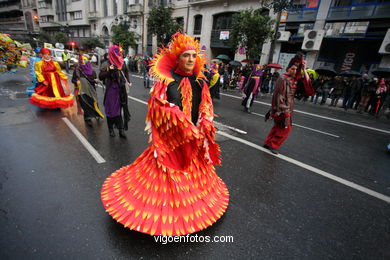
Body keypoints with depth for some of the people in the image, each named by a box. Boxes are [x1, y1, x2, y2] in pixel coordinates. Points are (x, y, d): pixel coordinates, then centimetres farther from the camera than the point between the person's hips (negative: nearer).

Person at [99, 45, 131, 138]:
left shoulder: (122, 62, 9)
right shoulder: (106, 64, -3)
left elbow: (126, 72, 24)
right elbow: (100, 77, -7)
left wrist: (128, 82, 13)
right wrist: (109, 70, -19)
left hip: (121, 89, 3)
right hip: (111, 90, -3)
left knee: (122, 108, 0)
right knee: (111, 109, 4)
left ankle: (121, 130, 6)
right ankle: (111, 129, 19)